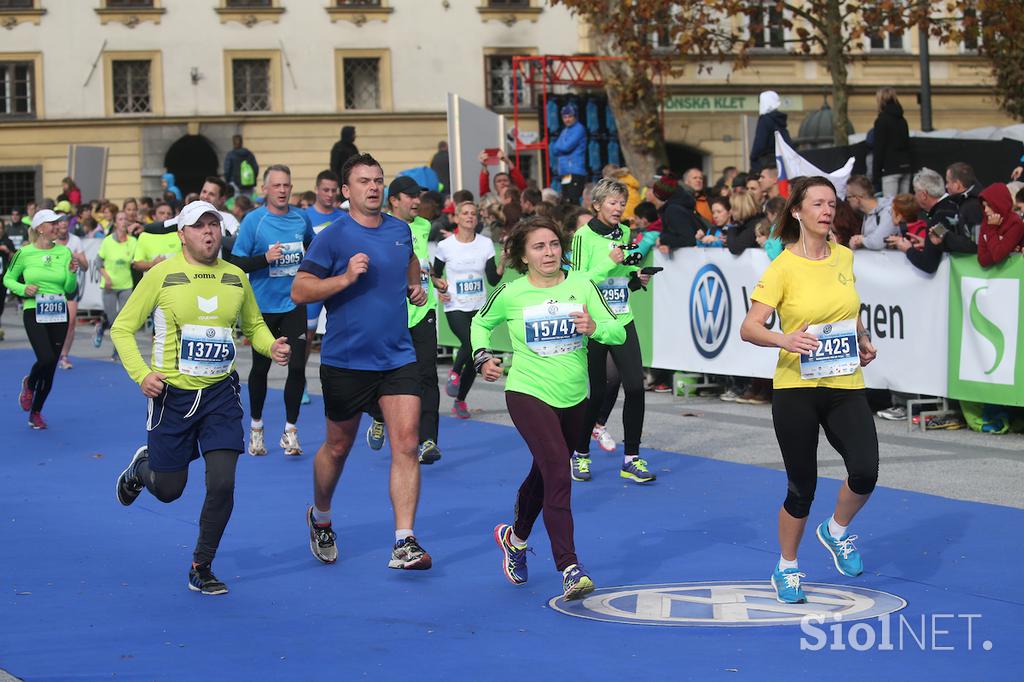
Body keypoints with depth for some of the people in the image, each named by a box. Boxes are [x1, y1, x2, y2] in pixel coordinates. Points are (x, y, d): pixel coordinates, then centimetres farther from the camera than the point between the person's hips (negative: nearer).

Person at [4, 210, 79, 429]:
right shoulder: (24, 253, -3)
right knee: (46, 358, -22)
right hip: (34, 313, -3)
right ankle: (29, 384, 13)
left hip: (59, 314, 3)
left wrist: (72, 272, -13)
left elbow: (70, 289, 6)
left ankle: (36, 413, 25)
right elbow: (8, 279, 8)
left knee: (51, 369, 5)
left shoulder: (65, 252, 3)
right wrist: (23, 289, -10)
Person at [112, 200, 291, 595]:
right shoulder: (163, 275, -7)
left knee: (222, 484, -10)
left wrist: (272, 347, -4)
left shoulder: (235, 277, 4)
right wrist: (141, 373, -15)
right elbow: (122, 328, -1)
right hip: (172, 393, -2)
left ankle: (201, 569, 8)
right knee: (168, 490, 8)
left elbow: (254, 326, 18)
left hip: (220, 393, 2)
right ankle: (141, 467, 46)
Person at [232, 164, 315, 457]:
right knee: (261, 368, 10)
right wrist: (265, 259, -23)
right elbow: (235, 262, -11)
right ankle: (256, 427, 28)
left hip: (294, 304, 2)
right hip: (263, 307, -2)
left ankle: (290, 431, 4)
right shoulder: (253, 220, -9)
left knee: (297, 366, -7)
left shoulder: (301, 218, 2)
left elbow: (311, 244, 25)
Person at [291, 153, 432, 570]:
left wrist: (415, 285, 11)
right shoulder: (333, 237, -10)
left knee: (406, 444, -11)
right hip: (346, 360, -3)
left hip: (398, 358, 3)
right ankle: (320, 518, 39)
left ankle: (404, 543, -12)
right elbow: (299, 291, -13)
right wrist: (345, 277, -24)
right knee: (338, 448, 12)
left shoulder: (400, 230, 7)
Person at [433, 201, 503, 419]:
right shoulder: (445, 246, -3)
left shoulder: (486, 244, 1)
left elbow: (493, 280, -3)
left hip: (479, 308, 3)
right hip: (455, 308, -3)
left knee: (473, 359, 4)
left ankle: (459, 401, 24)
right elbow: (435, 274, 10)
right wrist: (440, 286, -10)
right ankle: (454, 373, 2)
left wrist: (502, 264, -20)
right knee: (471, 343, -29)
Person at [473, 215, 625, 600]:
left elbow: (617, 332, -6)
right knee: (558, 474, -20)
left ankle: (516, 537, 47)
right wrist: (482, 357, -1)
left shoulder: (581, 286, -1)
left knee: (544, 474, 19)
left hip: (573, 398, 4)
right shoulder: (510, 294, -5)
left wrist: (594, 327, -27)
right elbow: (481, 323, 15)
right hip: (528, 394, -4)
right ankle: (570, 569, -23)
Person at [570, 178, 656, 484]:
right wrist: (609, 263, -21)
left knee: (635, 386, -6)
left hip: (623, 321, 5)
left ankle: (631, 459, 3)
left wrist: (638, 278, 1)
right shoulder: (584, 236, -9)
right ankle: (580, 454, 23)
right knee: (594, 392, 2)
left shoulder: (624, 234, 10)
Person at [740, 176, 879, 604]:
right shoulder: (783, 267, -9)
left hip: (845, 386, 4)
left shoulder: (844, 257, 6)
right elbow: (748, 328, -14)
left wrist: (863, 340, 8)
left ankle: (837, 531, 17)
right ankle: (786, 569, 26)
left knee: (865, 472, -16)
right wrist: (784, 340, -32)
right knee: (802, 487, 2)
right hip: (796, 389, -4)